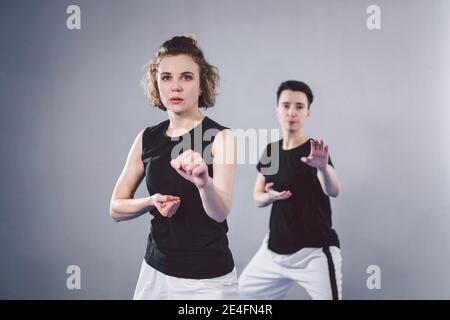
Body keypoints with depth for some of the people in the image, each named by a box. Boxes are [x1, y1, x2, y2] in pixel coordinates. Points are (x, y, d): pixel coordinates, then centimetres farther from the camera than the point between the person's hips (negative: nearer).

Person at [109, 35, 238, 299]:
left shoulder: (221, 137, -13)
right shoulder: (147, 139, -1)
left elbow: (220, 213, -26)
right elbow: (117, 208, 5)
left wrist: (204, 182, -46)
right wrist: (152, 202, -14)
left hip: (207, 278, -4)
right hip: (155, 270, 4)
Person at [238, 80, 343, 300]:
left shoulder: (313, 151, -13)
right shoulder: (271, 151, 5)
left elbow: (333, 191, -30)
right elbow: (257, 197, 11)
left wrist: (323, 166, -51)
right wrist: (269, 196, -12)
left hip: (314, 252, -6)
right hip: (274, 249, 6)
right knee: (244, 291, 15)